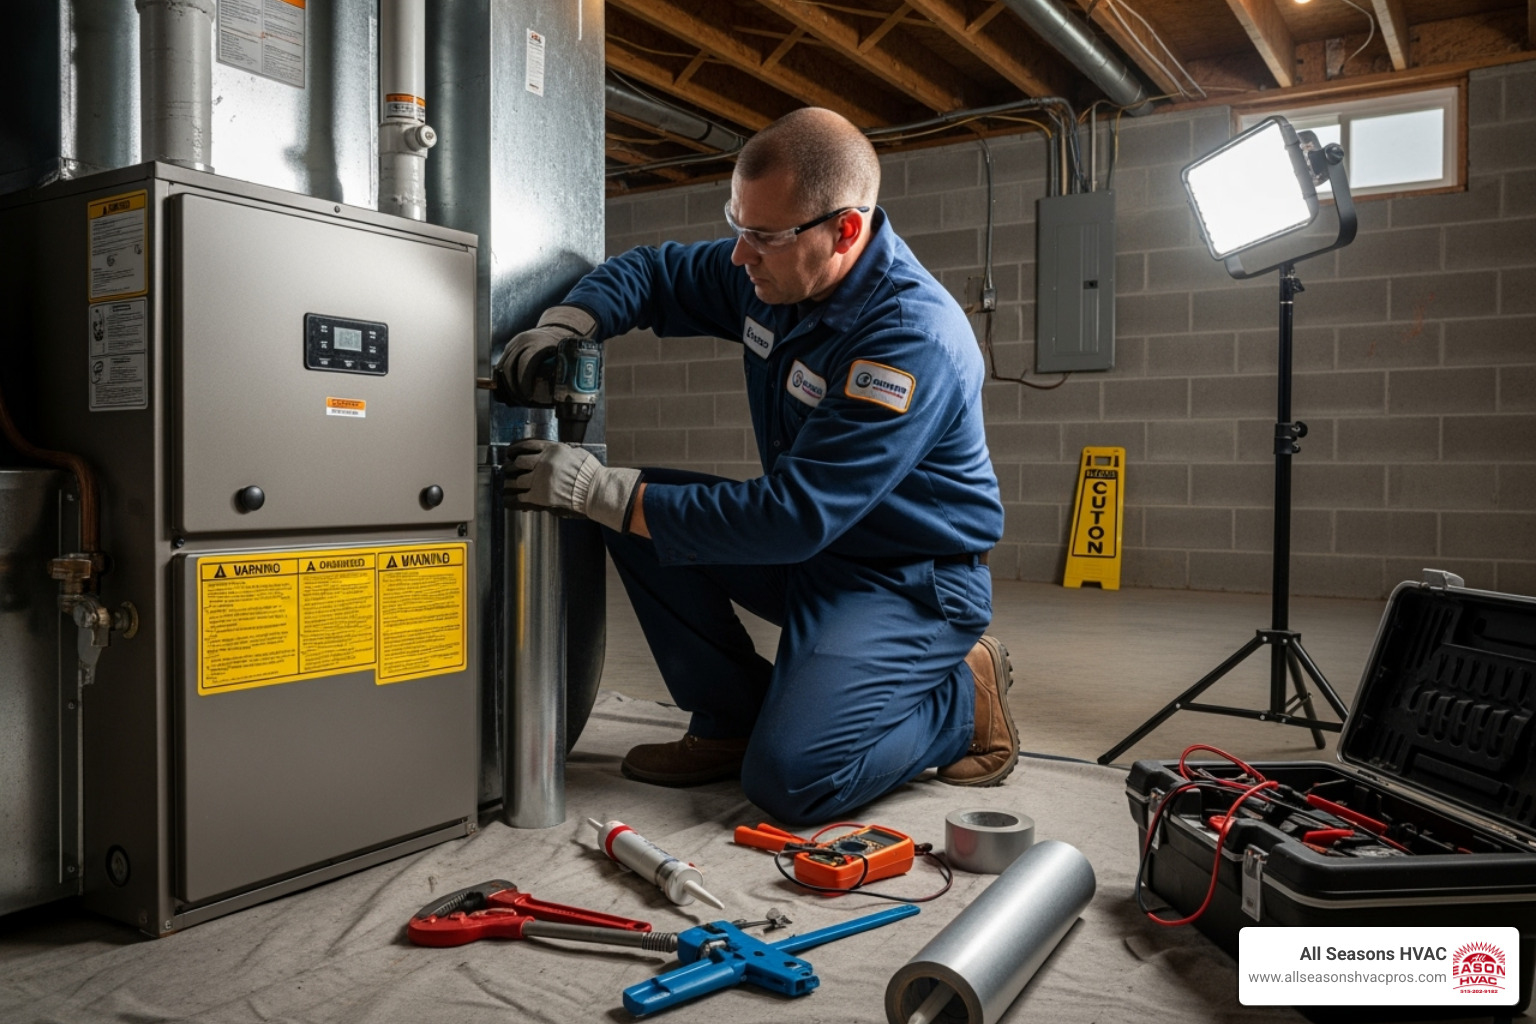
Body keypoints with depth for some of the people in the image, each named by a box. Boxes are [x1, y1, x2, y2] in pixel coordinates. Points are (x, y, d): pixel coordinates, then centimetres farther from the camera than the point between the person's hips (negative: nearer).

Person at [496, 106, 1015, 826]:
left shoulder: (914, 339, -30)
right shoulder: (770, 272, -4)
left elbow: (792, 517, -33)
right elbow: (656, 272, 12)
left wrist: (601, 492, -30)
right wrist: (568, 322, -11)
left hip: (909, 577, -8)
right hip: (811, 550, 8)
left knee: (789, 779, -24)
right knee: (640, 510, -6)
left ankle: (965, 695, 4)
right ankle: (732, 721, 6)